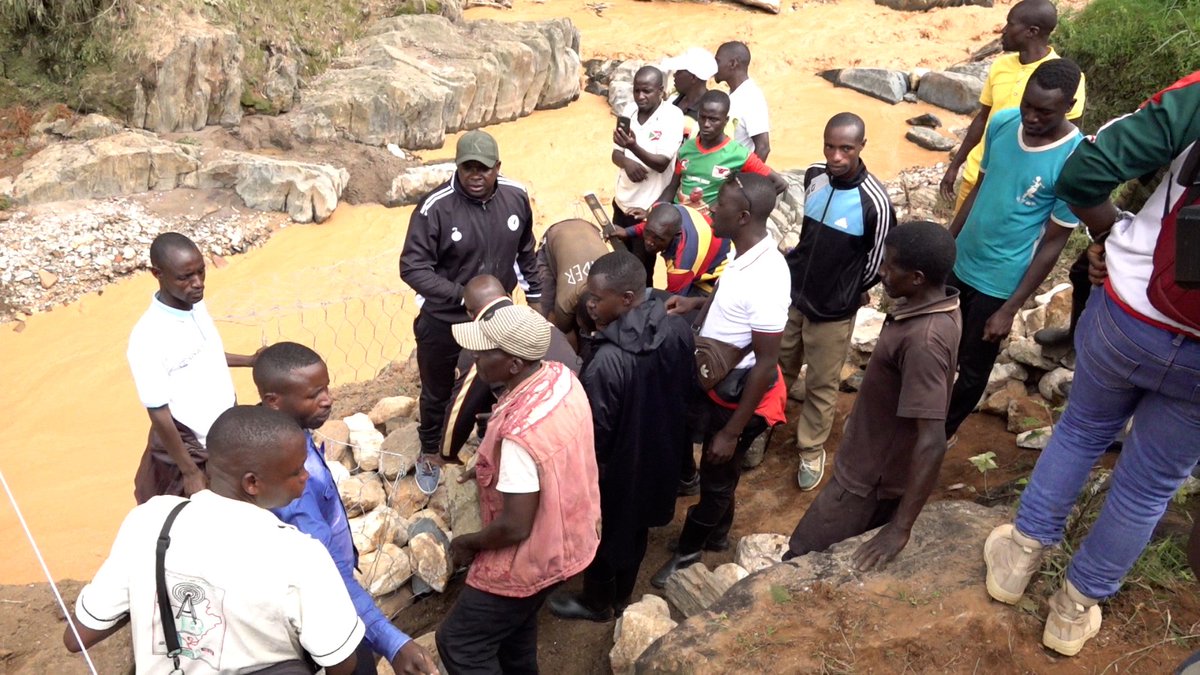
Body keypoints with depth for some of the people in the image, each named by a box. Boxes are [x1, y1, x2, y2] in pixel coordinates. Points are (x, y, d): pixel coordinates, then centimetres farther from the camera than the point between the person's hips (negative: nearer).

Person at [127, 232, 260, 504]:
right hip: (190, 447, -6)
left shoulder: (196, 304, -5)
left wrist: (252, 361, 8)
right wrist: (190, 472, -17)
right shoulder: (148, 338, -28)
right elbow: (159, 414, -22)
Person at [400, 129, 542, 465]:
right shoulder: (435, 207, -25)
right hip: (443, 322, -3)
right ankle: (430, 452, 47)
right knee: (437, 394, 20)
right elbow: (412, 267, -23)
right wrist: (465, 296, -31)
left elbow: (525, 251, 6)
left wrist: (535, 296, 11)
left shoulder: (516, 196, -10)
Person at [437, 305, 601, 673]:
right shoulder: (561, 376, -10)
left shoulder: (518, 433, -37)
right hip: (570, 535, 8)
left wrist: (468, 543, -10)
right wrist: (494, 467, 7)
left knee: (459, 643, 12)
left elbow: (514, 527, -28)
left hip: (532, 558, -8)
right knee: (514, 624, 31)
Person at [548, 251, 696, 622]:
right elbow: (689, 389, 1)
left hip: (616, 467, -6)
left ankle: (597, 602, 46)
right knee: (635, 529, 28)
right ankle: (622, 595, 51)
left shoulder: (608, 362, -37)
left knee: (601, 535, 21)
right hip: (659, 455, 7)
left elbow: (594, 434, -25)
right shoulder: (678, 328, -15)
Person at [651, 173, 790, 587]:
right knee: (715, 474, 27)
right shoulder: (746, 254, -5)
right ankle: (716, 533, 51)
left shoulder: (765, 280, -33)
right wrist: (697, 303, -2)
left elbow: (766, 364, -28)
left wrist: (732, 432, -22)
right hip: (718, 383, 8)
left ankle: (689, 550, 39)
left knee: (717, 477, 16)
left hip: (739, 396, -8)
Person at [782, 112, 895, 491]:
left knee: (821, 386, 12)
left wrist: (849, 292, 4)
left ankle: (811, 450, 33)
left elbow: (879, 262, -10)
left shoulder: (874, 201, -25)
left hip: (833, 310, -4)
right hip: (790, 293, 5)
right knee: (776, 368, 22)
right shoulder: (813, 176, -8)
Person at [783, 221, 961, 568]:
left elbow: (932, 442, -34)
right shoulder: (938, 306, -3)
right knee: (842, 560, 25)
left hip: (870, 479, -9)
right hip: (884, 469, 9)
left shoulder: (923, 340, -33)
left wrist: (900, 528, -31)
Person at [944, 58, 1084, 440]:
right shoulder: (1002, 123, -7)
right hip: (959, 262, 5)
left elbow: (1053, 243, -16)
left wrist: (1010, 309, -15)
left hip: (1000, 283, -5)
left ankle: (944, 429, 37)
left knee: (973, 369, 13)